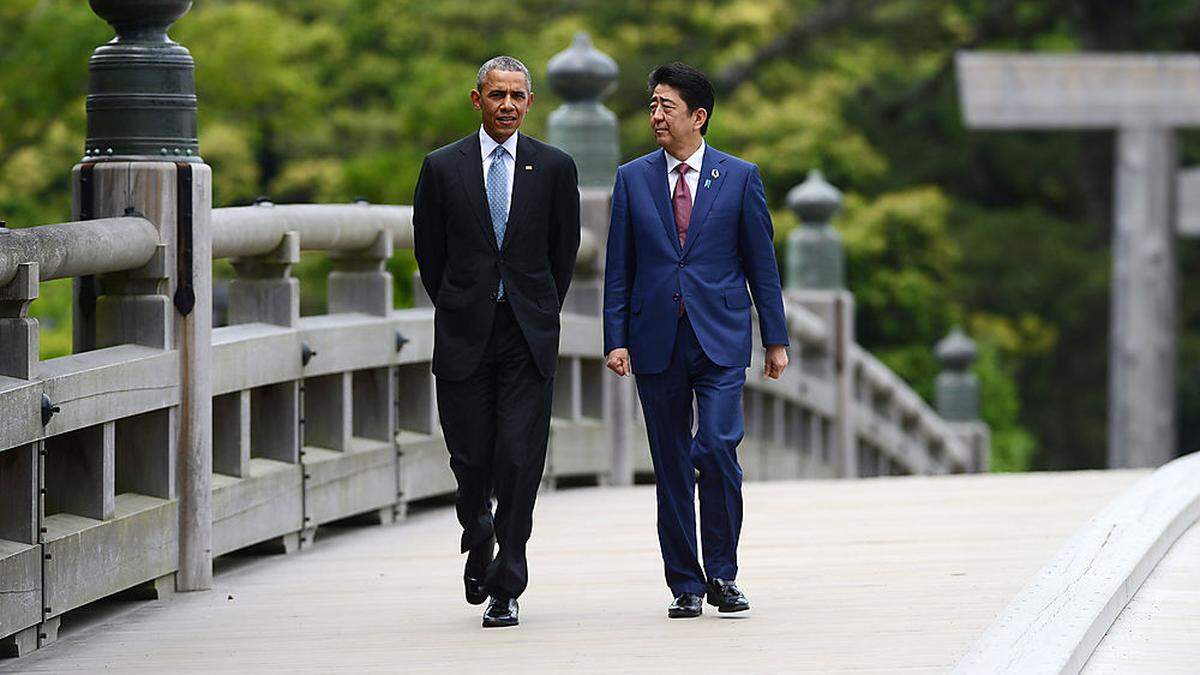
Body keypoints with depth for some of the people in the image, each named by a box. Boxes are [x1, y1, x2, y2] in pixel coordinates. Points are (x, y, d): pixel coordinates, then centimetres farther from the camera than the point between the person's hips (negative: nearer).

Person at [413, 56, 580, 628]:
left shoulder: (554, 168, 4)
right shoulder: (443, 167, 3)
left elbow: (565, 249, 12)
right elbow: (428, 251, 10)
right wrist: (458, 309, 11)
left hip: (529, 335, 0)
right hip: (464, 336, 1)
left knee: (520, 461, -8)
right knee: (470, 457, 3)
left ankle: (505, 590, -2)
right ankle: (479, 539, 35)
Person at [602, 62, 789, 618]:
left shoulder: (739, 177, 4)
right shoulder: (633, 180, 8)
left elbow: (761, 264, 6)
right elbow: (619, 269, 8)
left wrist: (776, 340, 4)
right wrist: (616, 339, -1)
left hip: (720, 341, -2)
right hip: (657, 342, 2)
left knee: (717, 447, -17)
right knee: (671, 467, 4)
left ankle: (722, 573, -1)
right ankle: (685, 585, 12)